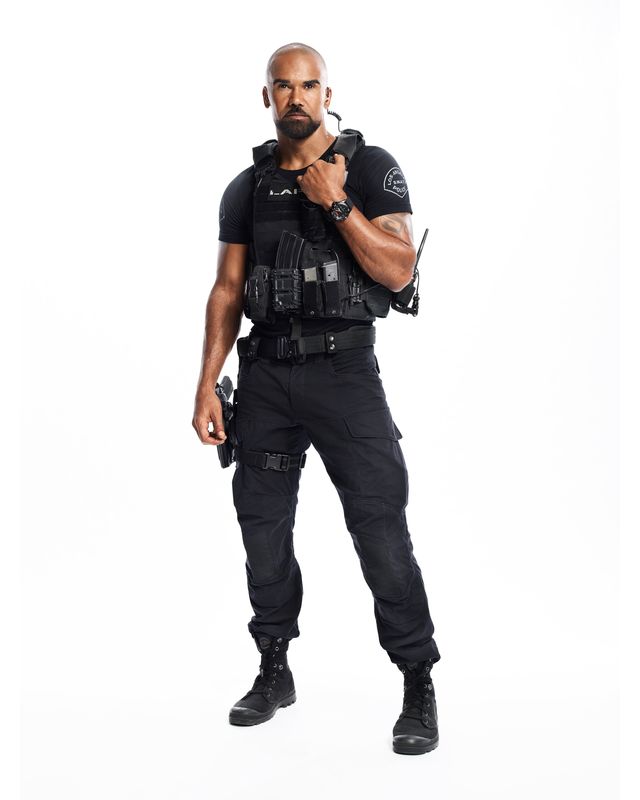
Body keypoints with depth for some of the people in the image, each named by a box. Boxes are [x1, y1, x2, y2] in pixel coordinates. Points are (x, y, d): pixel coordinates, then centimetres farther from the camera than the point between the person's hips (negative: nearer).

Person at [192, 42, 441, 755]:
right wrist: (207, 385, 5)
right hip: (265, 373, 4)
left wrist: (336, 203, -15)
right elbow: (227, 289, 11)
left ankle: (419, 684, 3)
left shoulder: (370, 168, 0)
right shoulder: (247, 187, 11)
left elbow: (398, 270, -8)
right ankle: (275, 671, 25)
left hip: (343, 368, -4)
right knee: (262, 527, 10)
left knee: (381, 529, -8)